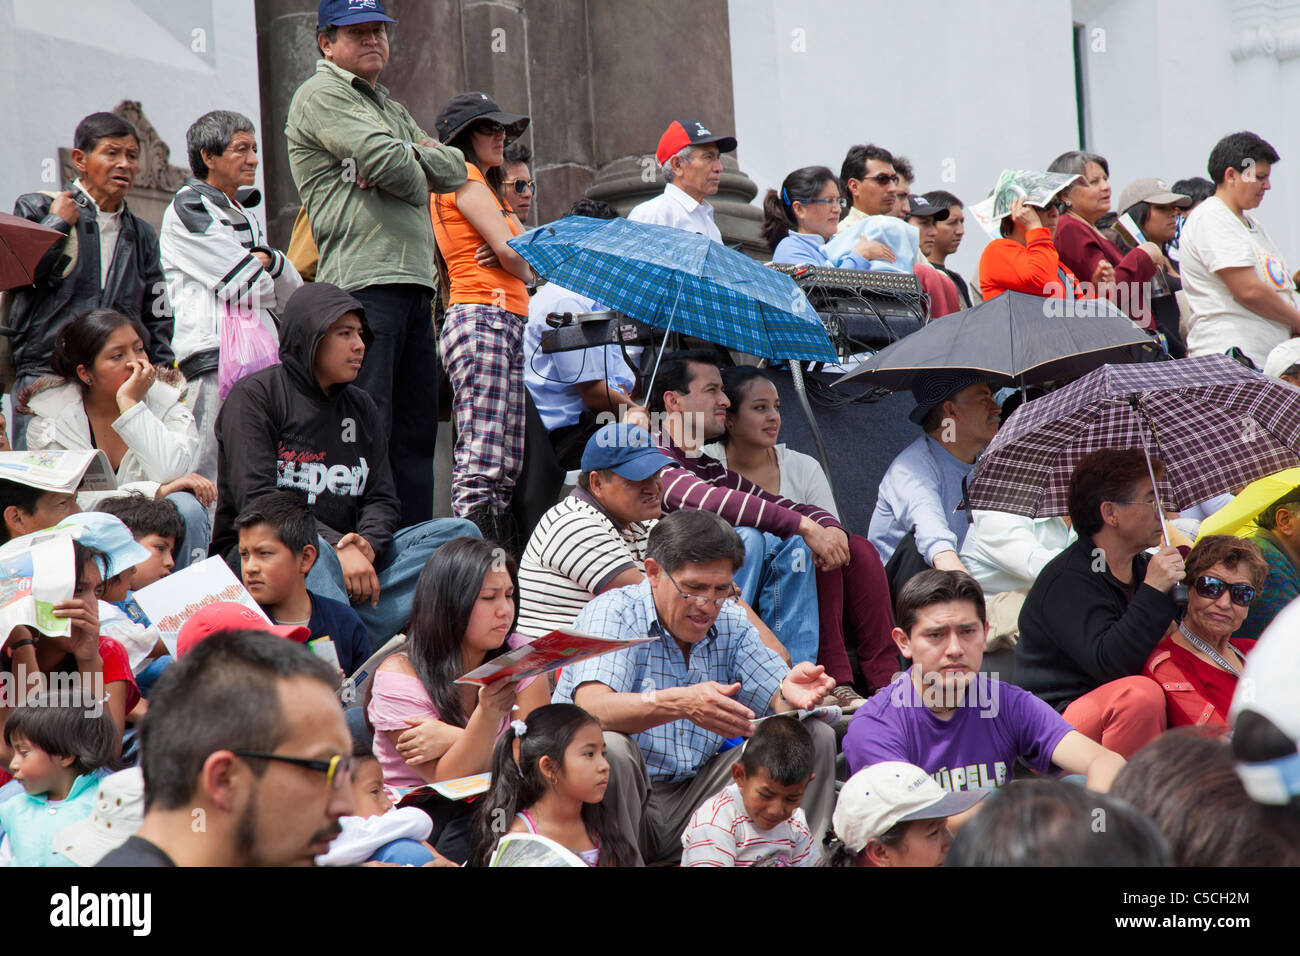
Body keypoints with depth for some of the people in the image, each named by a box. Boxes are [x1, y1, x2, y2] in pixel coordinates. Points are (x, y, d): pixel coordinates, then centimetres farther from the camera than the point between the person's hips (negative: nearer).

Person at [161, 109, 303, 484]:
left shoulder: (246, 217, 25)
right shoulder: (188, 208, -2)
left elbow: (293, 294, 18)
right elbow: (245, 285, -10)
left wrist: (270, 260, -2)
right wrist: (263, 273, 13)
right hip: (214, 355, -8)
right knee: (214, 479, -14)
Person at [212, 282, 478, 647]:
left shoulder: (361, 407, 18)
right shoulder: (255, 395, -2)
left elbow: (383, 499, 9)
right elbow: (257, 499, -14)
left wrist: (366, 543, -17)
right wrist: (337, 547, -25)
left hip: (345, 560, 6)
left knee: (460, 533, -14)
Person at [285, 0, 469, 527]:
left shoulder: (391, 108, 27)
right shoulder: (321, 96, -1)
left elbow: (454, 168, 16)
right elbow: (390, 164, -14)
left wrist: (410, 156, -2)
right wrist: (418, 167, 6)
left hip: (414, 280, 9)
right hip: (363, 282, -9)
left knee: (416, 428, 8)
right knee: (367, 427, -13)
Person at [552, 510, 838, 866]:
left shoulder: (729, 623, 6)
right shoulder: (612, 613, -12)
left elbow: (778, 701, -2)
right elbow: (592, 708, -30)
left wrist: (791, 693, -29)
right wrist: (681, 704, -46)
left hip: (692, 801, 5)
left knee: (815, 737, -4)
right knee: (608, 747, -38)